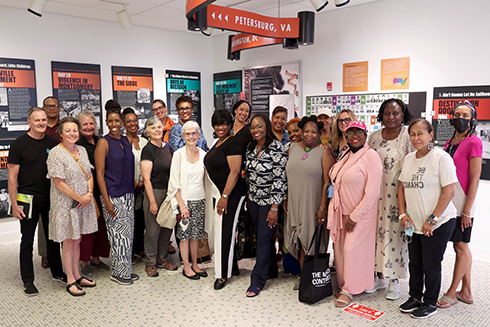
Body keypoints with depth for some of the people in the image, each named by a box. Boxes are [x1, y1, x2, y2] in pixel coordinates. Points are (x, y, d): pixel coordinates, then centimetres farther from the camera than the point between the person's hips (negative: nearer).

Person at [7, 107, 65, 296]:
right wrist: (14, 204, -12)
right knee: (27, 241, 6)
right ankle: (28, 281, 18)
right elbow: (12, 176, -7)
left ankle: (57, 273, 29)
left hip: (51, 199, 4)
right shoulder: (19, 144, -6)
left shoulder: (53, 143, 6)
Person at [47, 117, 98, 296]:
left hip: (83, 203, 6)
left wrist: (89, 194, -5)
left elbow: (89, 175, 12)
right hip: (66, 205, -6)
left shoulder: (82, 150, 9)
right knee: (68, 242, 4)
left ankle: (77, 275, 27)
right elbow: (59, 183, -16)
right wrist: (80, 198, -13)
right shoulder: (56, 153, -13)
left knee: (77, 240, 15)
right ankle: (70, 280, 16)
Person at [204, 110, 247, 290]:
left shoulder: (232, 143, -14)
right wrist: (221, 195, 19)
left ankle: (223, 274, 7)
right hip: (219, 193, 9)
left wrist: (225, 196, -22)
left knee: (225, 231, -4)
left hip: (231, 194, -9)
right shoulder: (218, 143, 15)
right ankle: (233, 267, 28)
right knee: (221, 230, 14)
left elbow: (235, 172, -20)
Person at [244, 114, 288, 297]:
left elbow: (280, 179, -19)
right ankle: (271, 270, 34)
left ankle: (258, 280, 10)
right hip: (254, 199, 7)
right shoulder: (251, 147, 5)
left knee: (263, 238, -1)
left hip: (268, 201, -7)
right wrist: (249, 197, 15)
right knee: (262, 236, 16)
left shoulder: (276, 149, -17)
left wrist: (274, 208, -20)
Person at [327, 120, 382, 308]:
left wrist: (355, 215, -16)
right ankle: (343, 284, 27)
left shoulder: (371, 156, -15)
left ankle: (349, 290, 13)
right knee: (340, 248, 10)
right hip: (342, 211, 7)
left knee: (352, 249, -3)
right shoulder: (345, 156, 9)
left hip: (360, 213, -7)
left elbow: (372, 192, -18)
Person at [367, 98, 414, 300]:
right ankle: (380, 277, 25)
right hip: (376, 193, 4)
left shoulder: (409, 136, -5)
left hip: (398, 193, -4)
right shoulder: (374, 137, 9)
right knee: (377, 231, 9)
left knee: (395, 233, 1)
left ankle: (394, 281, 16)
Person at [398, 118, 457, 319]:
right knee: (414, 263, 17)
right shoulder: (409, 158, 7)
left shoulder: (441, 158, -14)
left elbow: (449, 192, -16)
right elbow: (402, 187, 14)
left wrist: (432, 220, -17)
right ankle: (415, 297, 35)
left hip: (438, 224, -6)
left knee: (431, 265, 6)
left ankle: (430, 303, 24)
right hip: (415, 224, 6)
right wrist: (403, 213, 2)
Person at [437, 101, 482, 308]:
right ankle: (466, 291, 25)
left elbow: (474, 179, -13)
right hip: (448, 203, 7)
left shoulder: (474, 142, -10)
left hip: (462, 203, -7)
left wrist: (467, 210, -15)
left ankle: (451, 293, 14)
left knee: (461, 247, 3)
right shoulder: (450, 142, 11)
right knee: (461, 246, 14)